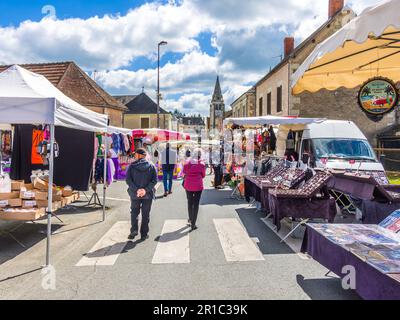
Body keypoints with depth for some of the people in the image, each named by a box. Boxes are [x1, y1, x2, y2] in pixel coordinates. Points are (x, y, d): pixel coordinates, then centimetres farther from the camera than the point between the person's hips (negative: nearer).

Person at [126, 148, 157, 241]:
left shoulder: (132, 166, -3)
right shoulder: (151, 166, 0)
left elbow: (128, 180, -11)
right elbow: (154, 180, -9)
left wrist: (136, 190, -15)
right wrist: (146, 189, -13)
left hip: (134, 194, -1)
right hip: (148, 195, 1)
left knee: (134, 212, 15)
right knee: (146, 214, 10)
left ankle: (134, 230, 2)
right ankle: (144, 234, 14)